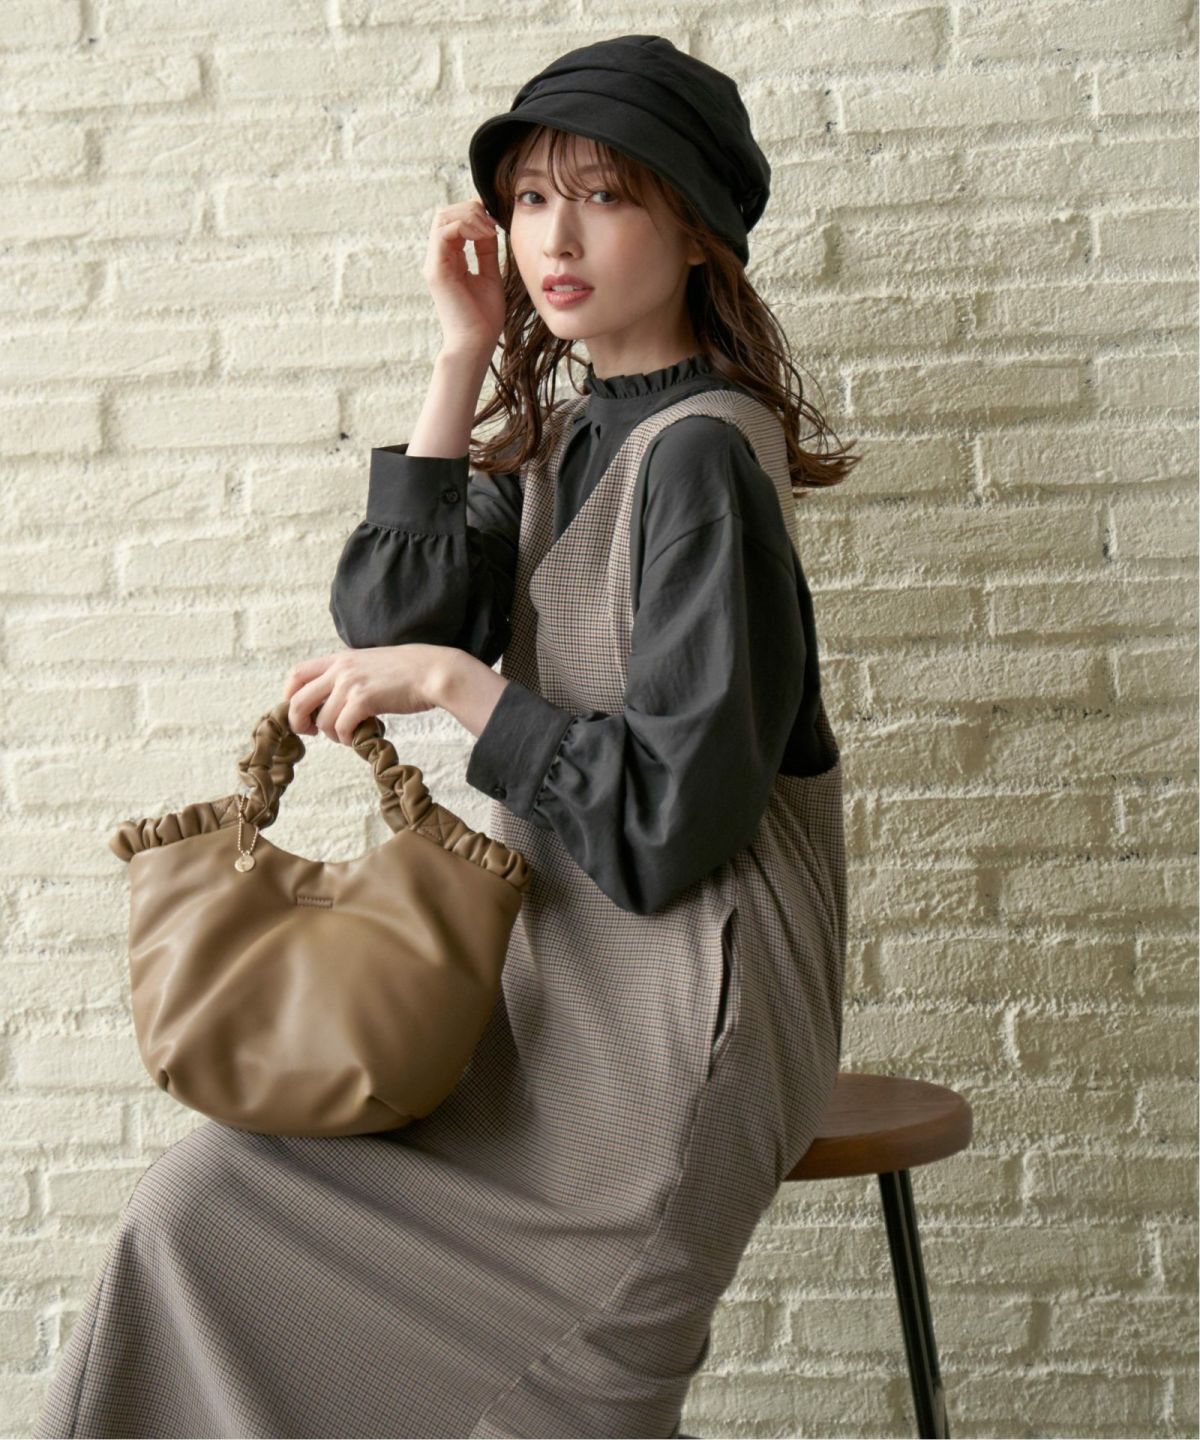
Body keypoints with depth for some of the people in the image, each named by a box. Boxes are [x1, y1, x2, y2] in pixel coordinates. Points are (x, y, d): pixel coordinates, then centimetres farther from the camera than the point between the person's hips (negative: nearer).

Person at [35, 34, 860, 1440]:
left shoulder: (699, 453, -15)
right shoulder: (563, 442, 12)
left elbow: (673, 821, -20)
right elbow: (390, 612, -2)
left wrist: (457, 684, -16)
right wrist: (465, 357, -2)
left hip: (669, 1011, -8)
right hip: (561, 980, 8)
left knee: (207, 1206, -10)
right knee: (207, 1190, 1)